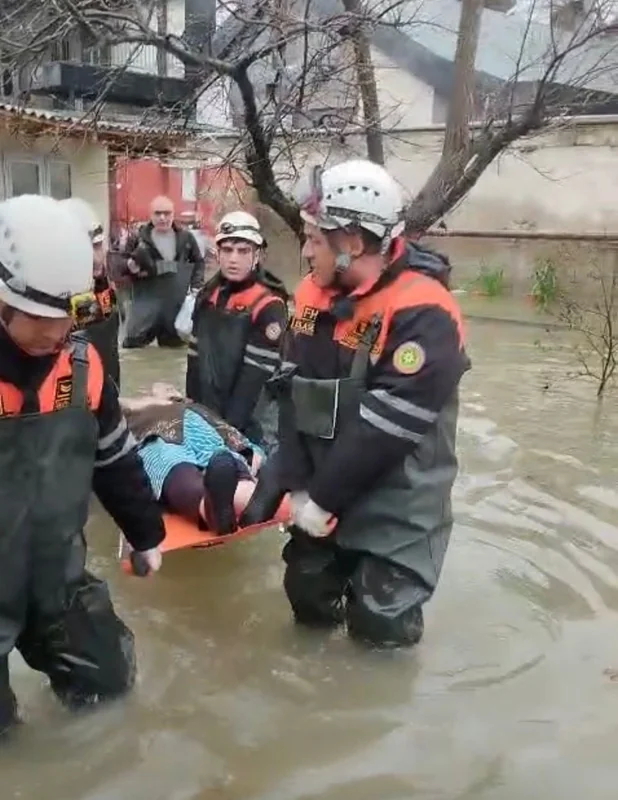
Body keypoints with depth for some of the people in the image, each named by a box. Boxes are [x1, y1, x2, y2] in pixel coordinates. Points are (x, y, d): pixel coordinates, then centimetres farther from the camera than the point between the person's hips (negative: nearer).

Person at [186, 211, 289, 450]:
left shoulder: (268, 306, -14)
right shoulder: (208, 295, 9)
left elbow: (256, 375, -18)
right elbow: (195, 356, 12)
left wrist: (230, 426, -20)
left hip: (250, 424, -7)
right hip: (207, 416, 7)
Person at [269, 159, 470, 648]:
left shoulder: (422, 314, -24)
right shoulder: (312, 295, 0)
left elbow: (385, 429, -25)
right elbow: (291, 392, -1)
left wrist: (323, 498, -17)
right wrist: (299, 486, -9)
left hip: (395, 510, -6)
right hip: (323, 497, 7)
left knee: (380, 626, 3)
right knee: (308, 599, 19)